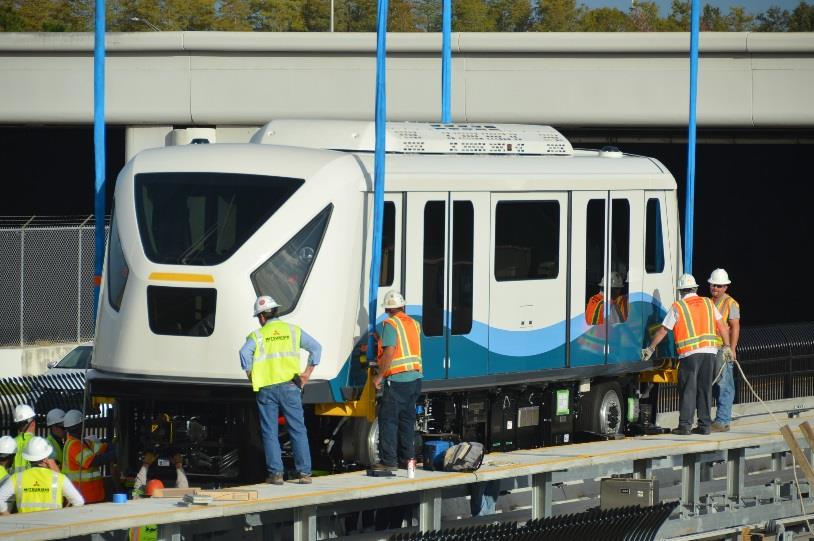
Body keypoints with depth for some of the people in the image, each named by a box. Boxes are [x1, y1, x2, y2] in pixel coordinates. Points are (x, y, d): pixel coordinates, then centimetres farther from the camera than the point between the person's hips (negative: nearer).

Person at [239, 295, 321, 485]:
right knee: (298, 430, 5)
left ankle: (276, 473, 0)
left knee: (270, 432, 5)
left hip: (266, 389, -1)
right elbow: (316, 348, 3)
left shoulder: (257, 335, 4)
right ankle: (304, 472, 2)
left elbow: (245, 353, -15)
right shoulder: (293, 330, 10)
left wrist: (251, 376, -4)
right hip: (290, 387, 1)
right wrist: (307, 374, 6)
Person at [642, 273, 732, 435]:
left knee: (688, 390, 0)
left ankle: (685, 425, -4)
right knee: (705, 389, 9)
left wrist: (650, 348, 14)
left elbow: (663, 331, 3)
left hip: (689, 353, -4)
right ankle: (704, 425, 10)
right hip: (709, 351, 4)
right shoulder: (708, 303, 11)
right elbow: (723, 326, 12)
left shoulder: (677, 307, 0)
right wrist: (727, 346, 21)